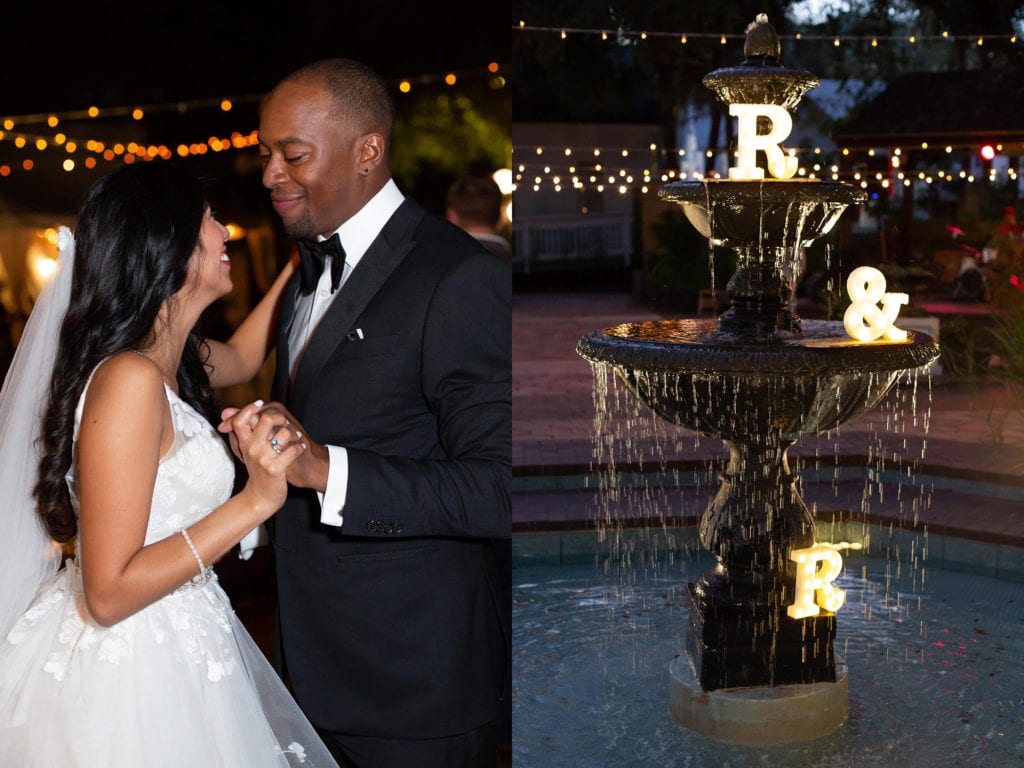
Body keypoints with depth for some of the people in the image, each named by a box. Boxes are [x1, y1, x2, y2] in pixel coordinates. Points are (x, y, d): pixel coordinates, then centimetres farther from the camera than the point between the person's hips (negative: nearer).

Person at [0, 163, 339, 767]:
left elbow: (240, 356, 28)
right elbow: (109, 592, -25)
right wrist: (256, 500, -28)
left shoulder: (171, 359, 2)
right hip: (127, 676, -9)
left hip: (171, 646, 9)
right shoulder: (129, 378, -25)